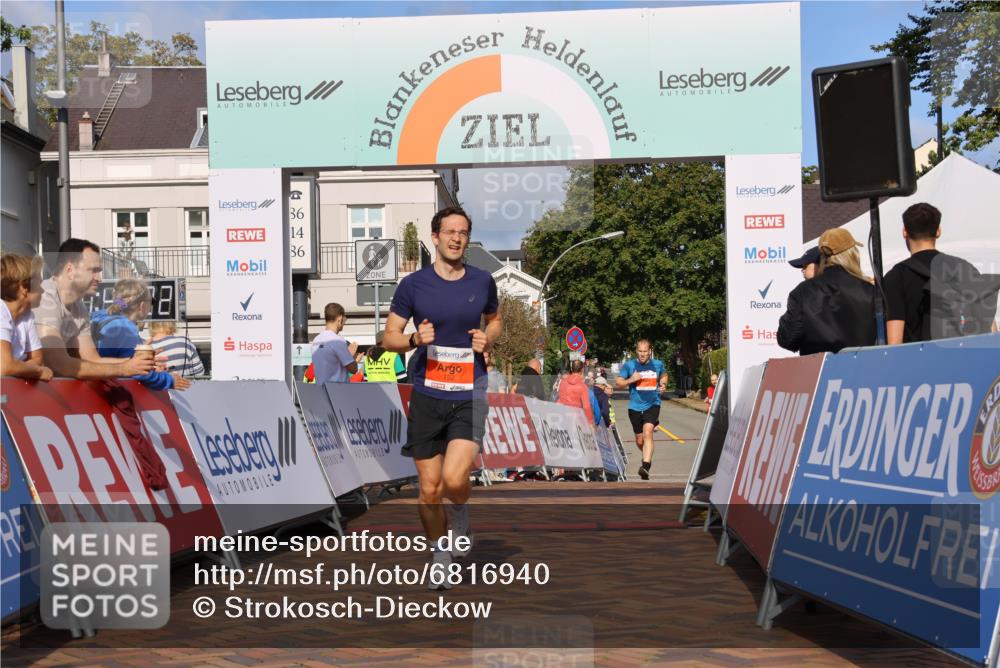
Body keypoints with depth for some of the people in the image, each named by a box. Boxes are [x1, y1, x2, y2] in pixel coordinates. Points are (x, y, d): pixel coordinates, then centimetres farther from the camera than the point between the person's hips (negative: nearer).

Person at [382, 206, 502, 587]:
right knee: (429, 488, 4)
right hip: (426, 395, 0)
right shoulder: (413, 284, -1)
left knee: (455, 477, -19)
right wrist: (415, 339, -16)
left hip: (469, 393, 0)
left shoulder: (483, 282, 5)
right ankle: (440, 554, 27)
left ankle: (460, 514, 17)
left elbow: (495, 319, 22)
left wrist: (488, 338, 0)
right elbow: (389, 337, 4)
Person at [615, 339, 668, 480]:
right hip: (635, 406, 1)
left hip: (652, 405, -1)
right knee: (639, 440, 12)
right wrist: (630, 380, -19)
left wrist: (663, 385, 3)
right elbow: (618, 383, 0)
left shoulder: (657, 364, 3)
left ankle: (646, 466, -31)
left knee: (647, 433, -23)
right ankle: (647, 457, 44)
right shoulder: (629, 365, -2)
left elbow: (664, 376, 24)